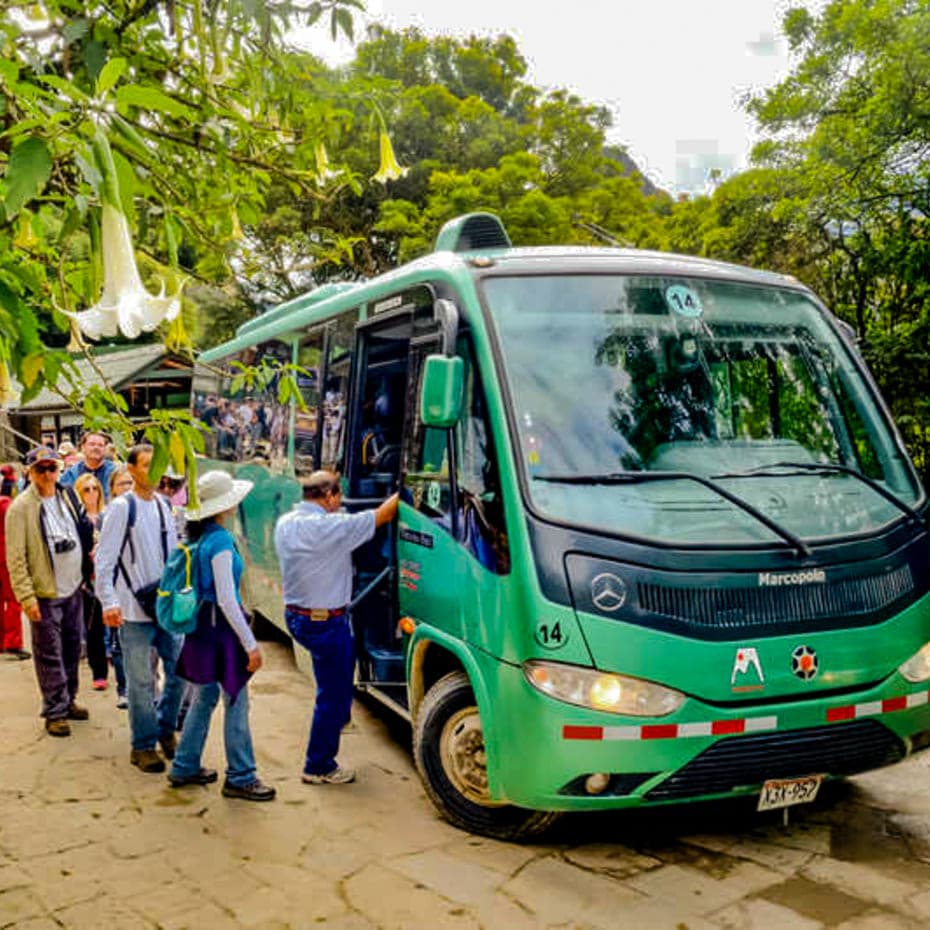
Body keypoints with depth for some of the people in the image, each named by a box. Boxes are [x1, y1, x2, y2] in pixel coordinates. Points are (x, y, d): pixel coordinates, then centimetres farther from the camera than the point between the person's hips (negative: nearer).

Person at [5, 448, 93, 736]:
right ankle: (55, 712, 10)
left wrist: (86, 571, 9)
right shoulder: (21, 507, -11)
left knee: (72, 649, 16)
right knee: (50, 656, 1)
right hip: (44, 593, -6)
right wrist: (26, 596, -16)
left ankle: (68, 700, 30)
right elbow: (15, 558, -13)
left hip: (73, 588, 6)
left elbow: (83, 534, 19)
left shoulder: (68, 497, 7)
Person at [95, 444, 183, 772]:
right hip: (134, 609, -5)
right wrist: (109, 602, -18)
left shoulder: (162, 505, 9)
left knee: (180, 670, 10)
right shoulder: (121, 507, -9)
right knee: (141, 682, 3)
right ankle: (143, 746, 18)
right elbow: (105, 558, -11)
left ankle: (165, 730, 30)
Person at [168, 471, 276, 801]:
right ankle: (240, 779, 9)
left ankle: (185, 768, 29)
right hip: (221, 627, -9)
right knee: (236, 703, 0)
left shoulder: (201, 538, 10)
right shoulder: (220, 541, -18)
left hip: (203, 625, 9)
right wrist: (251, 644, -18)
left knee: (205, 697, 19)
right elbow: (226, 600, -21)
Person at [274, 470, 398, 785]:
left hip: (294, 615, 9)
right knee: (332, 694, 4)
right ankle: (319, 767, 14)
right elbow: (382, 515, -15)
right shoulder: (331, 527, -22)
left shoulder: (284, 523, 2)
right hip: (326, 623, -9)